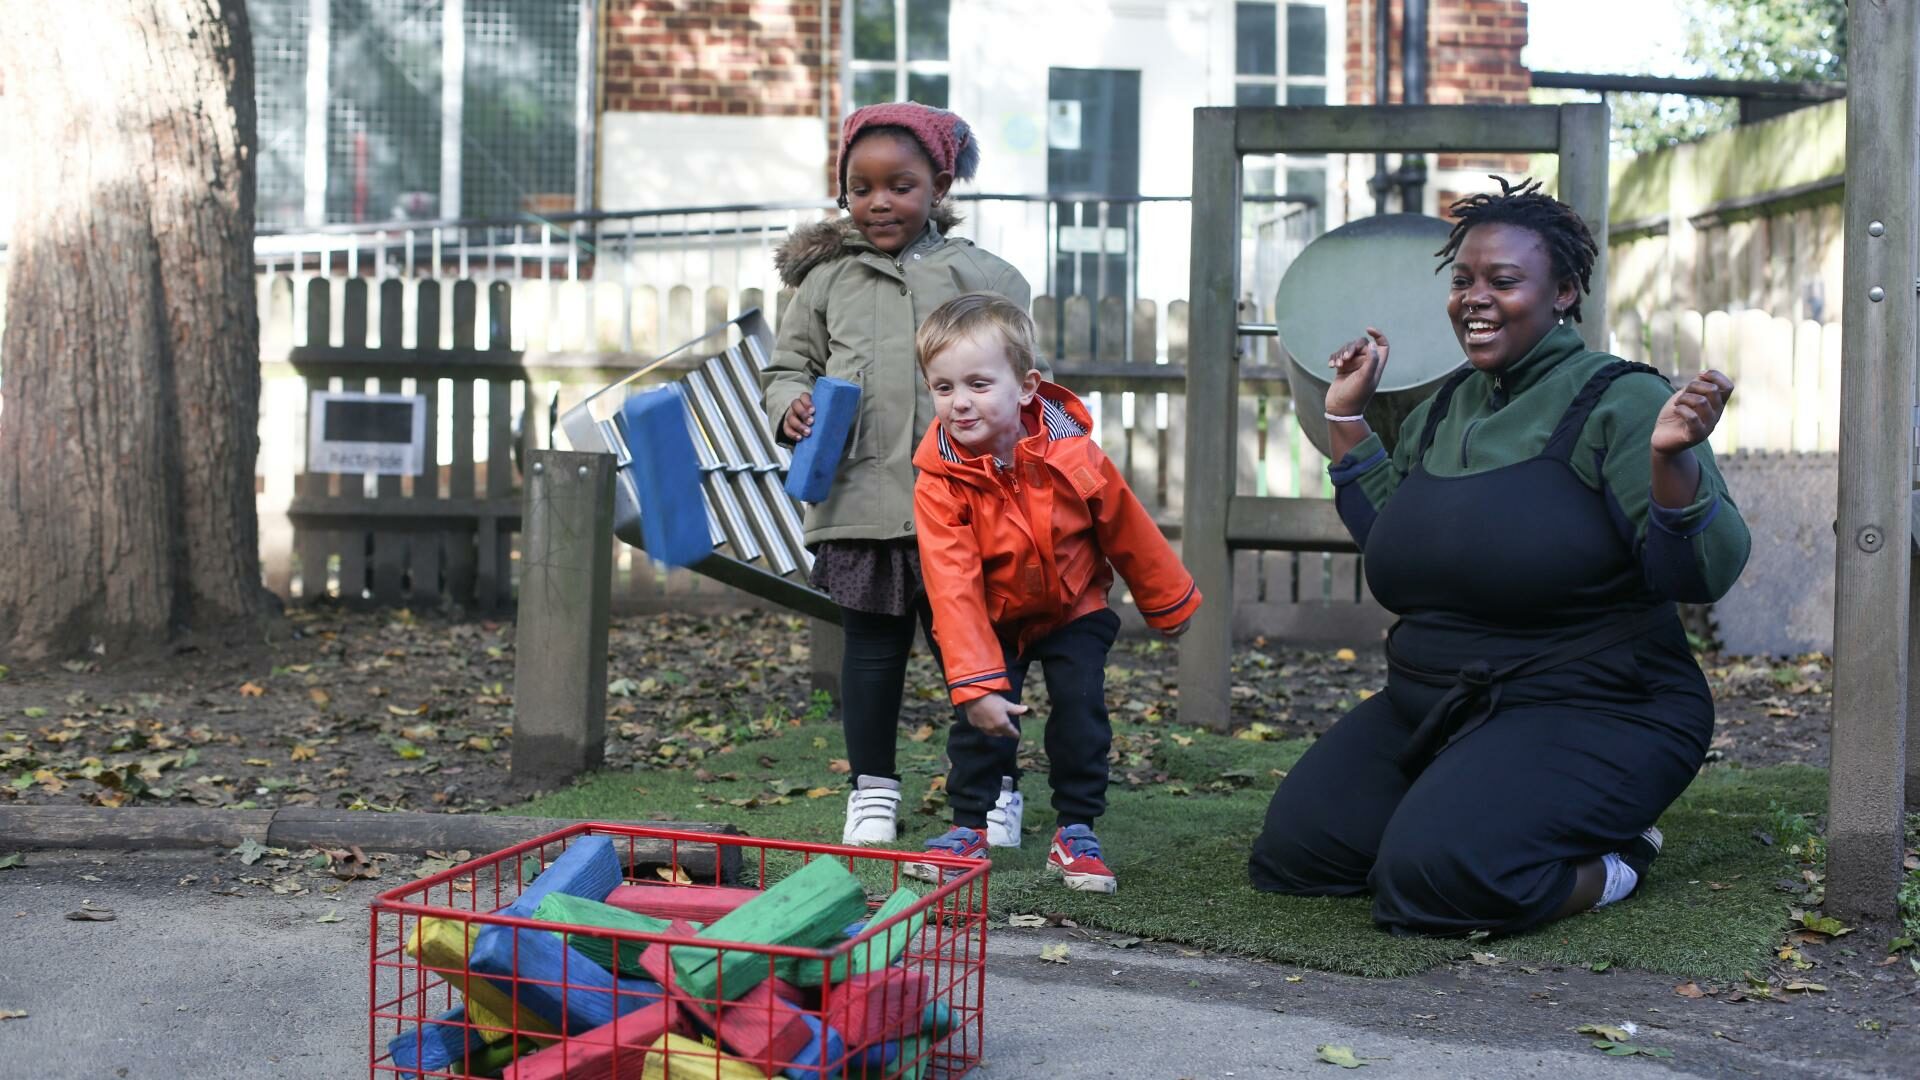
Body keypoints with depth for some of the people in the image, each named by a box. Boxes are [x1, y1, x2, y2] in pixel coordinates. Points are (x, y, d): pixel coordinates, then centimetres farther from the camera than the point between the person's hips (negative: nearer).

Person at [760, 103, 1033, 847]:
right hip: (861, 498, 1)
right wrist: (792, 404, -7)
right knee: (872, 644, 9)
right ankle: (872, 787, 21)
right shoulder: (826, 280, 8)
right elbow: (788, 364, 14)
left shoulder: (983, 277, 7)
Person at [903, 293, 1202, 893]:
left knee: (1081, 708, -7)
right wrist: (976, 683, -34)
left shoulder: (1071, 455, -24)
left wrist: (1167, 603, 6)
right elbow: (953, 587, -29)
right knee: (980, 716, -7)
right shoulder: (939, 481, -26)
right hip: (991, 619, 0)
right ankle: (970, 827, 12)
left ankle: (1076, 831, 8)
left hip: (1074, 611, 0)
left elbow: (1127, 531, -7)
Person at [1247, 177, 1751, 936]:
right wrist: (1347, 419, 17)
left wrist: (1671, 459, -36)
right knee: (1295, 848, -7)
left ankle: (1611, 857, 0)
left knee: (1437, 875, -29)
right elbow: (1392, 541, 21)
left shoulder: (1617, 402, -12)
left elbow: (1704, 575, -18)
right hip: (1427, 705, 7)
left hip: (1593, 715, -7)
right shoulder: (1440, 411, 10)